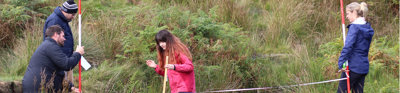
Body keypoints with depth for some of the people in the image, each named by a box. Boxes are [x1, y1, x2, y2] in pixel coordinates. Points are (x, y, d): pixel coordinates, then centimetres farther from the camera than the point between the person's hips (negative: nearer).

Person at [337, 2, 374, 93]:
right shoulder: (368, 28, 12)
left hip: (353, 66, -8)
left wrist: (341, 63, -25)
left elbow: (348, 46, -22)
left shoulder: (354, 27, -13)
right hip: (364, 67, 8)